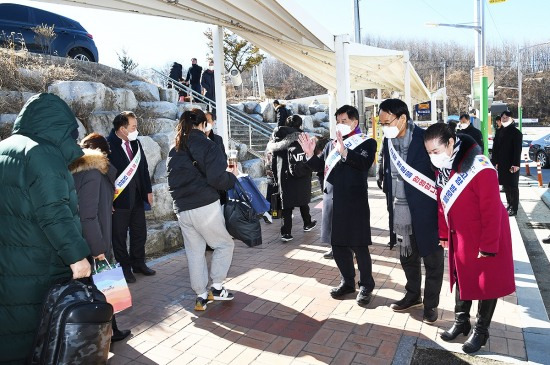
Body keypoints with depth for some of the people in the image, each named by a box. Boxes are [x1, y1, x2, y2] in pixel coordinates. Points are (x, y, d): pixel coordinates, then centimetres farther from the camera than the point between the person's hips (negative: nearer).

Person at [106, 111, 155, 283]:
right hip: (119, 199, -6)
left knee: (140, 232, 15)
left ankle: (138, 263, 32)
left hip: (137, 197, 6)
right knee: (119, 235, 8)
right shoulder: (107, 145, -15)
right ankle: (124, 267, 23)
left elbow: (144, 167, 12)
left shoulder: (135, 143, 5)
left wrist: (148, 191, 11)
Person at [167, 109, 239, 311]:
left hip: (182, 209, 6)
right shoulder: (207, 146, -8)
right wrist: (232, 176, 1)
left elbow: (174, 181, 12)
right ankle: (217, 287, 14)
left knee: (194, 252, 14)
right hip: (205, 207, -6)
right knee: (225, 244, 13)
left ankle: (201, 295, 21)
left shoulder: (174, 151, 11)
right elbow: (217, 179, -17)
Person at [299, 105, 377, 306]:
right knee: (338, 245, 13)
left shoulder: (367, 143, -1)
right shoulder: (331, 144, 16)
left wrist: (345, 152, -35)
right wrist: (310, 154, -7)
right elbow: (318, 166, 12)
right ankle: (347, 282, 29)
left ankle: (366, 286, 19)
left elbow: (365, 163, -20)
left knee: (358, 246, 2)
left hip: (354, 203, -6)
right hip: (332, 201, 6)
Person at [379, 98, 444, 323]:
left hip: (425, 210, -6)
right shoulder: (389, 140, 4)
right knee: (407, 257, 19)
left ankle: (431, 303, 27)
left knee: (432, 259, 10)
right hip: (400, 211, 6)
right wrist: (390, 202, 10)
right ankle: (413, 295, 38)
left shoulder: (425, 138, -15)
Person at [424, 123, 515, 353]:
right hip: (459, 237, 7)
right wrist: (444, 233, 9)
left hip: (485, 237, -7)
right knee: (461, 279, 18)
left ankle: (481, 330, 27)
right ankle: (461, 321, 35)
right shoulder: (441, 168, -3)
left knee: (486, 283, 10)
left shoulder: (479, 168, -26)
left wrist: (488, 246, -19)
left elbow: (492, 210, -23)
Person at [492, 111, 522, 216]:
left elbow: (518, 149, -11)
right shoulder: (501, 132, 12)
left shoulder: (516, 132, -5)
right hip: (502, 164, 6)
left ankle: (514, 209, 4)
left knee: (513, 186, -1)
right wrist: (496, 162, 8)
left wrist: (516, 164, -17)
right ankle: (509, 205, 20)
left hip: (512, 164, -6)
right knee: (506, 186, 10)